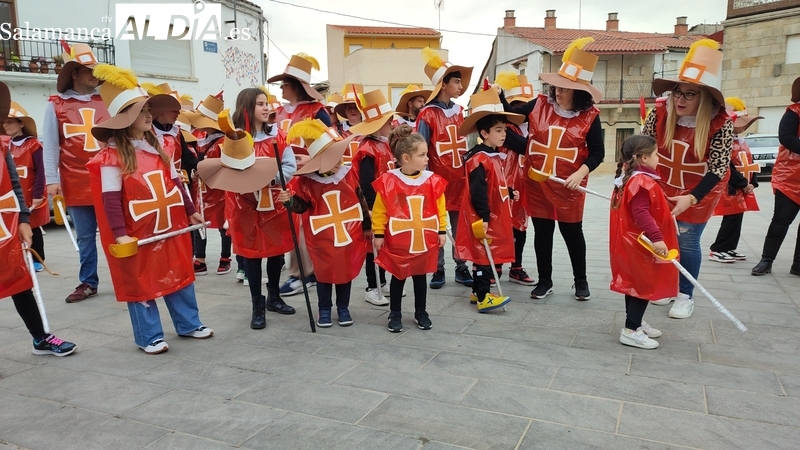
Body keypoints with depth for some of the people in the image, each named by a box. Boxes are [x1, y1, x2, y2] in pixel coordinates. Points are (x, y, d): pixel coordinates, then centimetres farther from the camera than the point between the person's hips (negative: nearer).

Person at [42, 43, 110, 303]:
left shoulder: (107, 103, 7)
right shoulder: (56, 106, 3)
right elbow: (50, 145, 1)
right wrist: (52, 180, -5)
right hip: (76, 184, 0)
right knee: (85, 236, 9)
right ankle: (88, 282, 20)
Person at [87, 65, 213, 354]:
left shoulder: (156, 148, 9)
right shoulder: (113, 155, -13)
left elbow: (175, 183, 14)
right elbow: (110, 198, -16)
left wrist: (190, 211, 15)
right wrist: (119, 233, -20)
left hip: (171, 228, 7)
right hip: (139, 233, -7)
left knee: (180, 276, 15)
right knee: (141, 286, 7)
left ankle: (189, 324, 30)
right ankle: (149, 337, 20)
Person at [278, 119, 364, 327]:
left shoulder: (349, 173, -4)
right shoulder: (307, 181, -13)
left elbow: (360, 200, 4)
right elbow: (302, 206, -5)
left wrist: (367, 225, 8)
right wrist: (290, 201, -27)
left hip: (349, 234, 2)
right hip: (323, 238, -2)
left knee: (346, 271, 14)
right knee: (324, 273, 12)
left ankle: (343, 308, 31)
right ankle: (324, 309, 30)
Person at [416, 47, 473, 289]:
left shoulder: (459, 111, 9)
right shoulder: (427, 115, -8)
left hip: (460, 177, 5)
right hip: (437, 178, -5)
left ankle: (461, 267, 20)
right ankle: (438, 269, 16)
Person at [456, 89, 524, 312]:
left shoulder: (496, 157, 13)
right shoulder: (479, 159, -19)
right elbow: (478, 192, -23)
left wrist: (510, 193, 7)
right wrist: (484, 217, -24)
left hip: (494, 217, 10)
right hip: (482, 219, -10)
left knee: (486, 256, 15)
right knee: (484, 256, -5)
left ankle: (478, 292, 25)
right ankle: (483, 298, 0)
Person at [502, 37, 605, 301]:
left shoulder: (589, 116, -6)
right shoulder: (539, 105, -1)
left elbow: (597, 152, -3)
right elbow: (511, 115, 9)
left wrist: (581, 172, -17)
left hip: (568, 186, -2)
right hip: (537, 182, 2)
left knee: (572, 232, 9)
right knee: (542, 232, 10)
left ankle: (580, 281, 28)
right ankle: (545, 281, 25)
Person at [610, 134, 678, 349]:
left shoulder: (630, 178, 10)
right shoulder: (643, 182, -23)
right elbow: (641, 214, -32)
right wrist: (656, 237, -36)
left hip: (633, 243, 10)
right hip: (641, 245, -10)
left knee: (636, 283, 19)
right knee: (644, 285, -1)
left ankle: (635, 322, 32)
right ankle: (631, 330, 4)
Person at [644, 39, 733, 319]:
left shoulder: (721, 123, -23)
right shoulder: (660, 112, -18)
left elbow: (717, 169, -21)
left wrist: (691, 198, -33)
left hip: (699, 192, -3)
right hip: (661, 188, 3)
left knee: (687, 241, 2)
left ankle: (685, 295, 20)